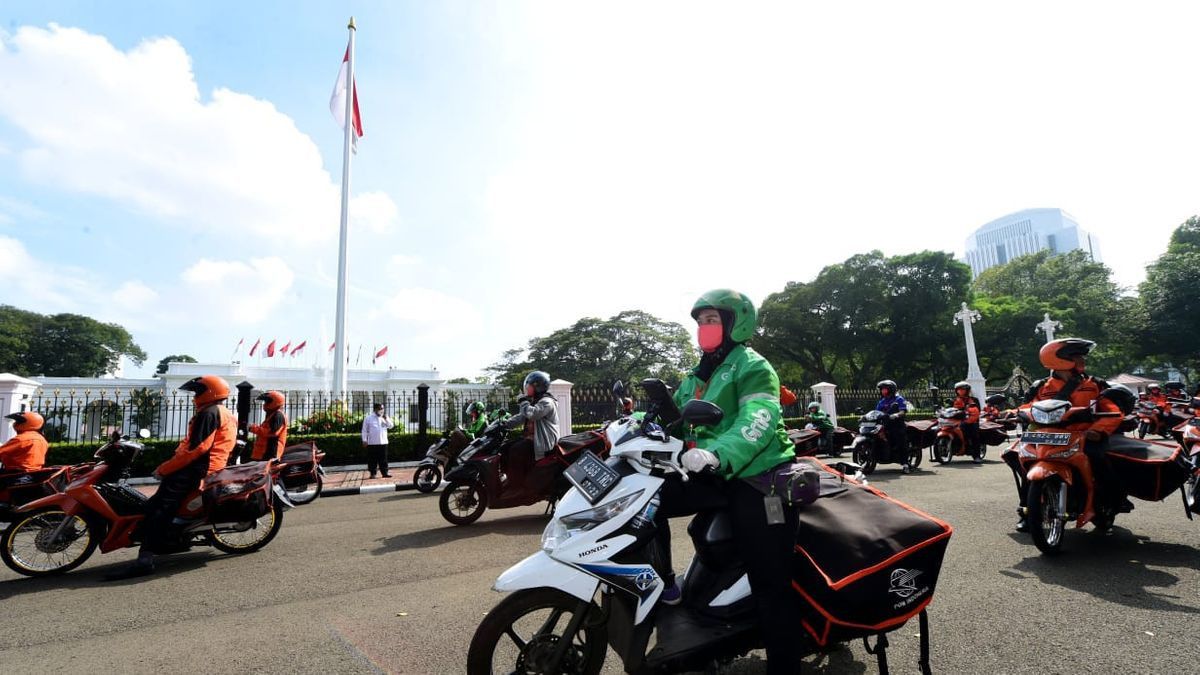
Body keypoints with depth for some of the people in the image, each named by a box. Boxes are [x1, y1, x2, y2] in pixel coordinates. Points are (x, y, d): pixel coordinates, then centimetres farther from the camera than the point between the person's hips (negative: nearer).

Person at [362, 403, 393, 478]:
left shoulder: (384, 418, 13)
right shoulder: (368, 418, 2)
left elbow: (390, 426, 4)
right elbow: (364, 430, 1)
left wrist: (386, 418, -7)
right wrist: (364, 440, -5)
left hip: (383, 442, 3)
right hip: (372, 443, -3)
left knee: (383, 459, 5)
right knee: (372, 459, 2)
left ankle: (385, 472, 9)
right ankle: (372, 473, 10)